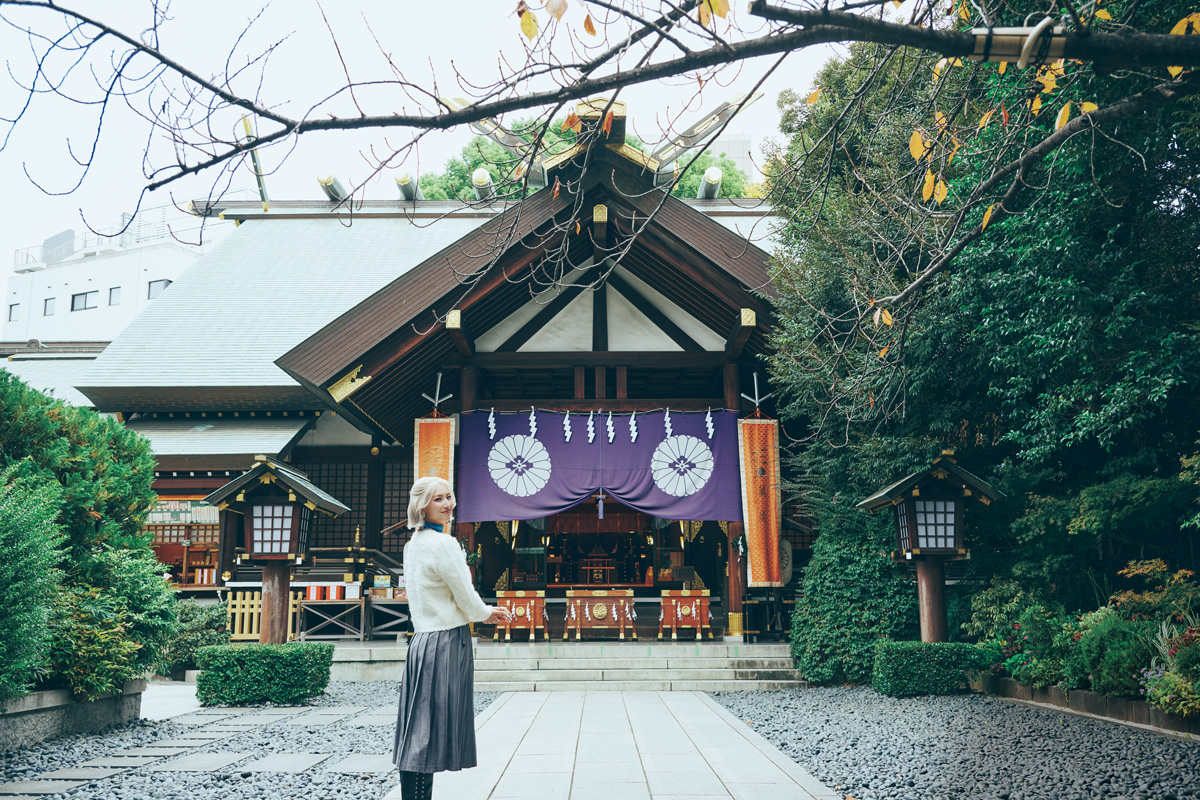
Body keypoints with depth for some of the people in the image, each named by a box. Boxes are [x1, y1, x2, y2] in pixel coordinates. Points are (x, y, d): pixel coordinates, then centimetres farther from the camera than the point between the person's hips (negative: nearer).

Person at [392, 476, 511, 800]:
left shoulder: (413, 544, 13)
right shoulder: (444, 544, -15)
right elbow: (466, 598, -10)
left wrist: (484, 614, 19)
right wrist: (488, 613, 11)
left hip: (422, 639, 9)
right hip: (446, 643, -9)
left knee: (419, 731, 11)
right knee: (429, 735, -5)